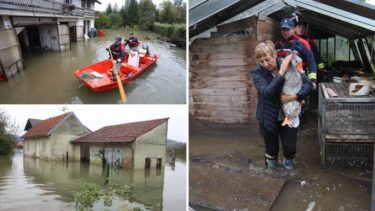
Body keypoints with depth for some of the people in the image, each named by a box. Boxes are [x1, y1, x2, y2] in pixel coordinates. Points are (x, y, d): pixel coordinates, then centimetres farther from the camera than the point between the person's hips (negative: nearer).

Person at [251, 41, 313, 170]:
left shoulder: (288, 65, -11)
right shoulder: (257, 72, -15)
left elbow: (308, 84, -11)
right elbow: (267, 92, -31)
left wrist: (294, 97, -26)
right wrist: (281, 72, -36)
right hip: (269, 118, -1)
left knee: (290, 147, 7)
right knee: (271, 148, 14)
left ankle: (288, 162, 38)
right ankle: (271, 160, 45)